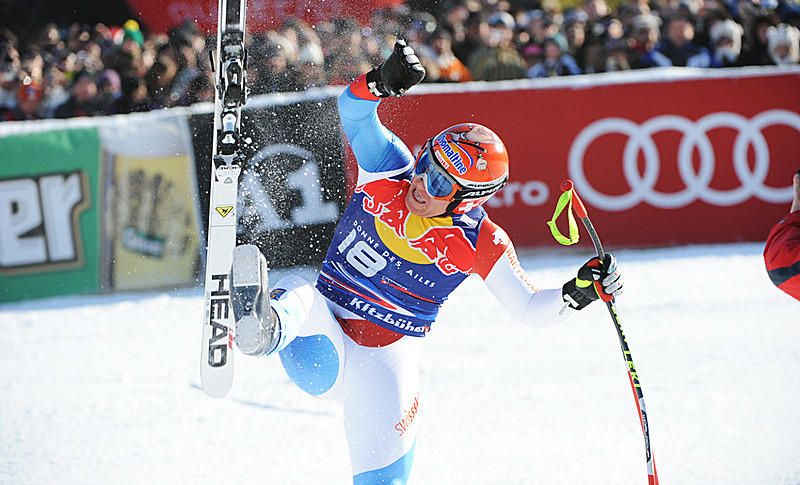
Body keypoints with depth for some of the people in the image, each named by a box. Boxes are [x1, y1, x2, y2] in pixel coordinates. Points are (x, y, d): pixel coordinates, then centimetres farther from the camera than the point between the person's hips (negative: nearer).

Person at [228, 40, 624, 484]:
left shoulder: (479, 244, -8)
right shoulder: (391, 171, -5)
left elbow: (530, 309, -4)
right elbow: (353, 110, -15)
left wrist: (578, 293, -22)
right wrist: (382, 81, -35)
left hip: (383, 361, 0)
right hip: (324, 338, 0)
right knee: (294, 299, -35)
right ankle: (263, 329, -71)